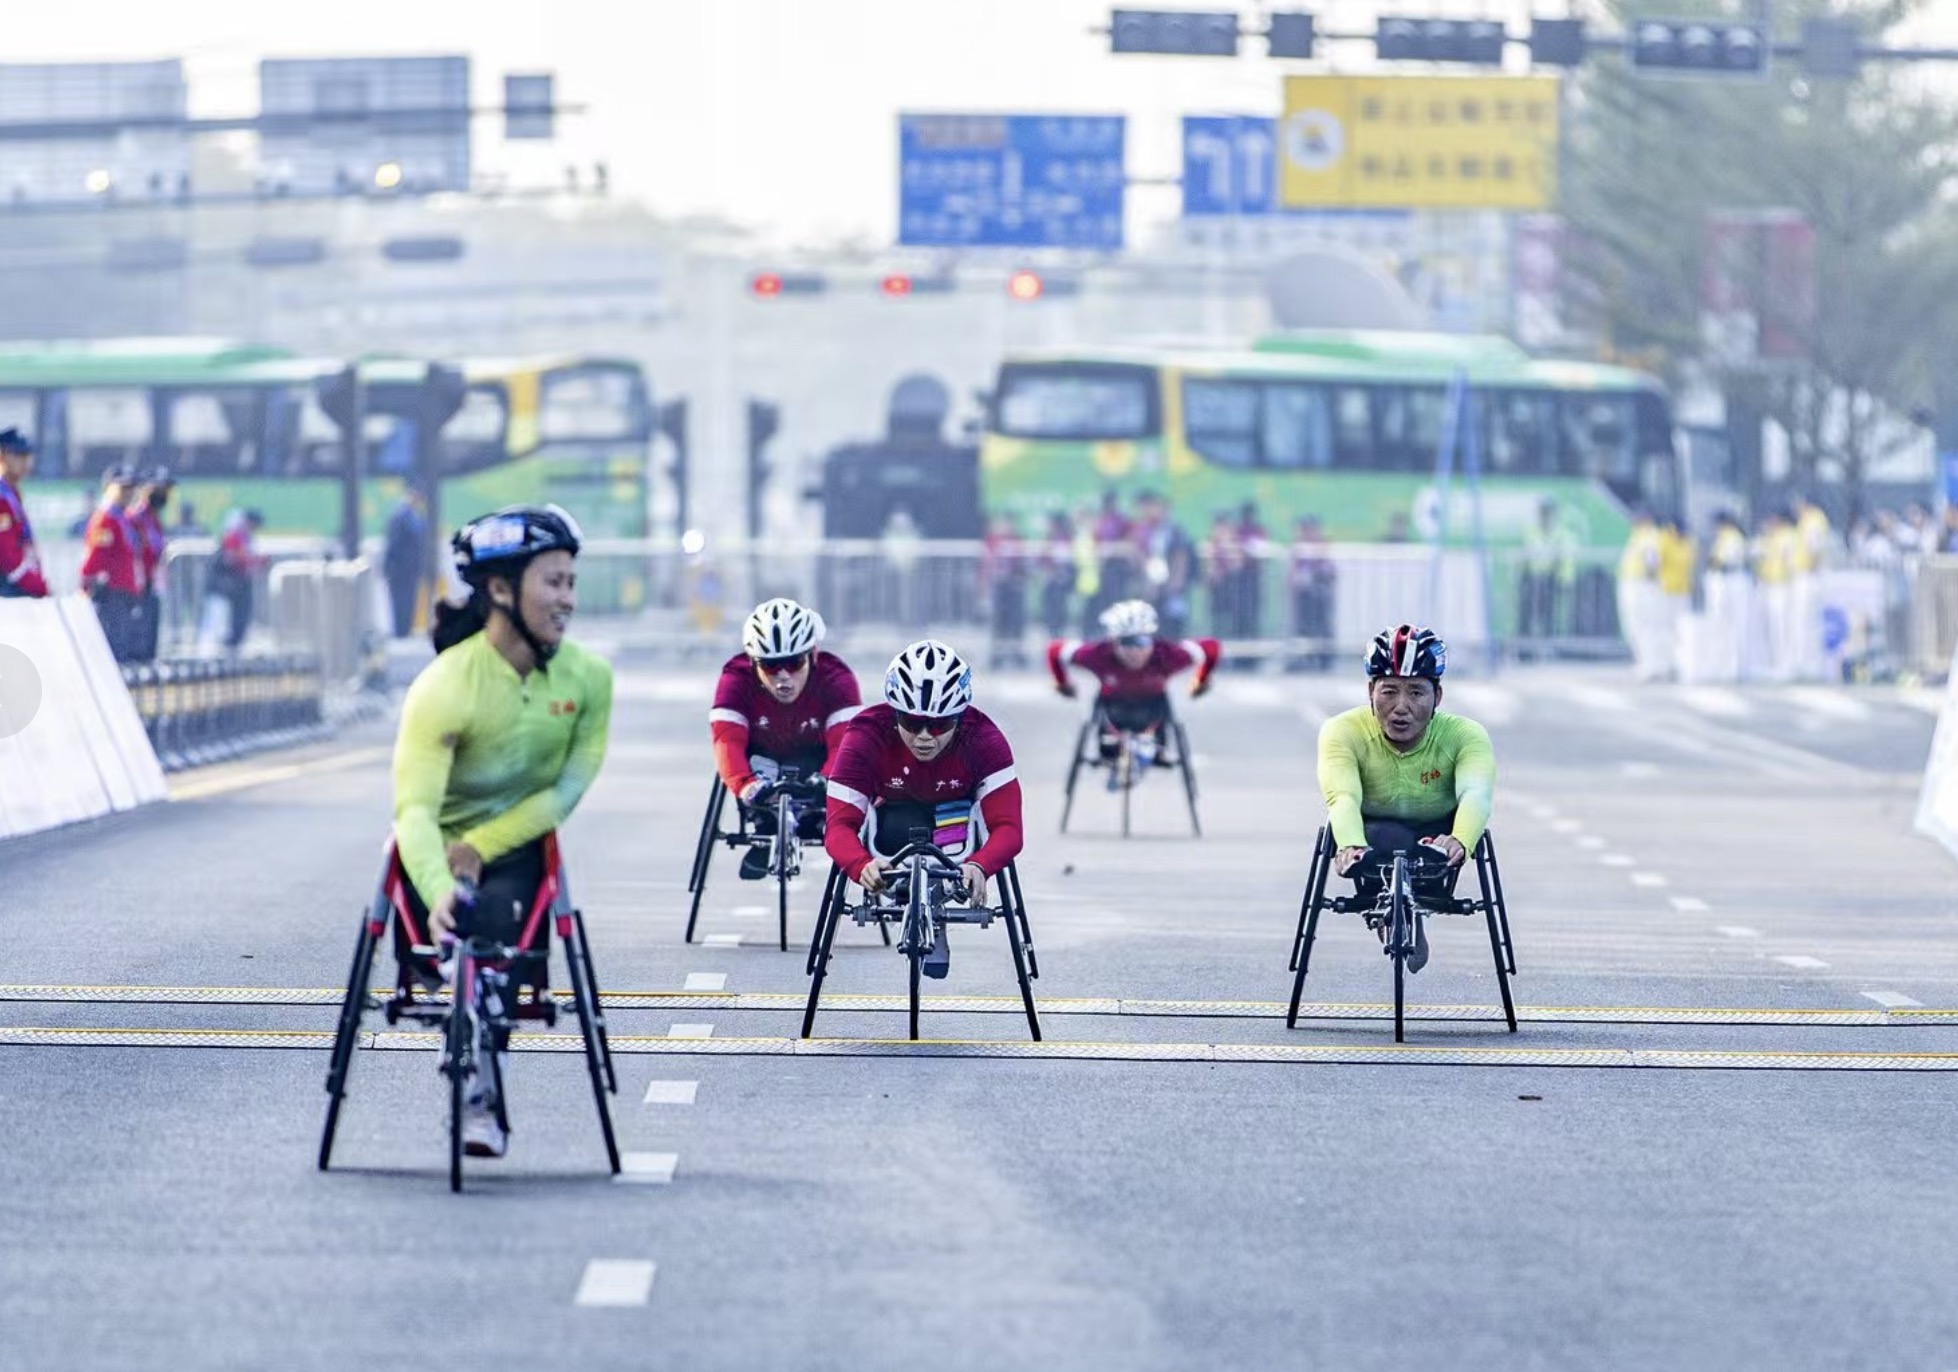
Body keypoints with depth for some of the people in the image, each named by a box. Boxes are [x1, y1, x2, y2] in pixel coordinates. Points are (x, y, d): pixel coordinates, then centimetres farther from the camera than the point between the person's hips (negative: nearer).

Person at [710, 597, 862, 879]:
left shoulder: (836, 678, -26)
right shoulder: (736, 679, -25)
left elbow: (845, 740, -38)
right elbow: (727, 740, -38)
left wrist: (827, 780, -60)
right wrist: (744, 784, -59)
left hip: (814, 762, 1)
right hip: (765, 756, 0)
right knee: (758, 768, -34)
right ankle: (765, 832, -6)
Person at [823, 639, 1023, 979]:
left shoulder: (983, 740, -29)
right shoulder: (866, 737, -30)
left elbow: (1008, 827, -36)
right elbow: (840, 824, -36)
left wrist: (979, 866, -58)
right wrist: (861, 866, -59)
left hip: (955, 815, 1)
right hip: (896, 812, -1)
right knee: (897, 829, -35)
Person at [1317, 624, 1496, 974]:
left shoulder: (1464, 736, -21)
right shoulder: (1344, 732, -22)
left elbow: (1476, 793, -40)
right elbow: (1343, 797, -38)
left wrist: (1459, 840, -62)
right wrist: (1350, 846, -61)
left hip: (1435, 837, 2)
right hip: (1375, 838, -2)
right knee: (1387, 837, -36)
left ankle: (1415, 913, -7)